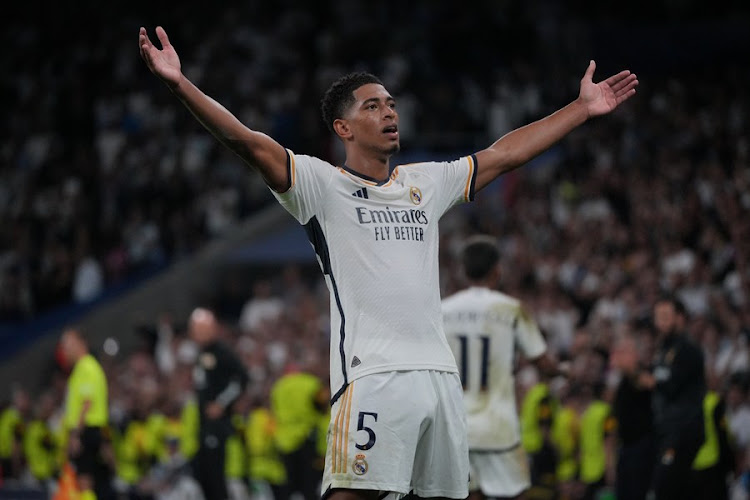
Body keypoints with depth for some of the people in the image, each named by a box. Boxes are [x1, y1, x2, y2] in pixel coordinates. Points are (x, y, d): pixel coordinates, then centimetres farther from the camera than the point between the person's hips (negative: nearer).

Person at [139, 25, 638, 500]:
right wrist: (180, 83, -20)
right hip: (372, 373, -6)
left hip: (439, 372, 6)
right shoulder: (322, 184, 4)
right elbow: (246, 140, -7)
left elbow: (506, 153, 28)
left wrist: (583, 108, 30)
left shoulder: (427, 182, 21)